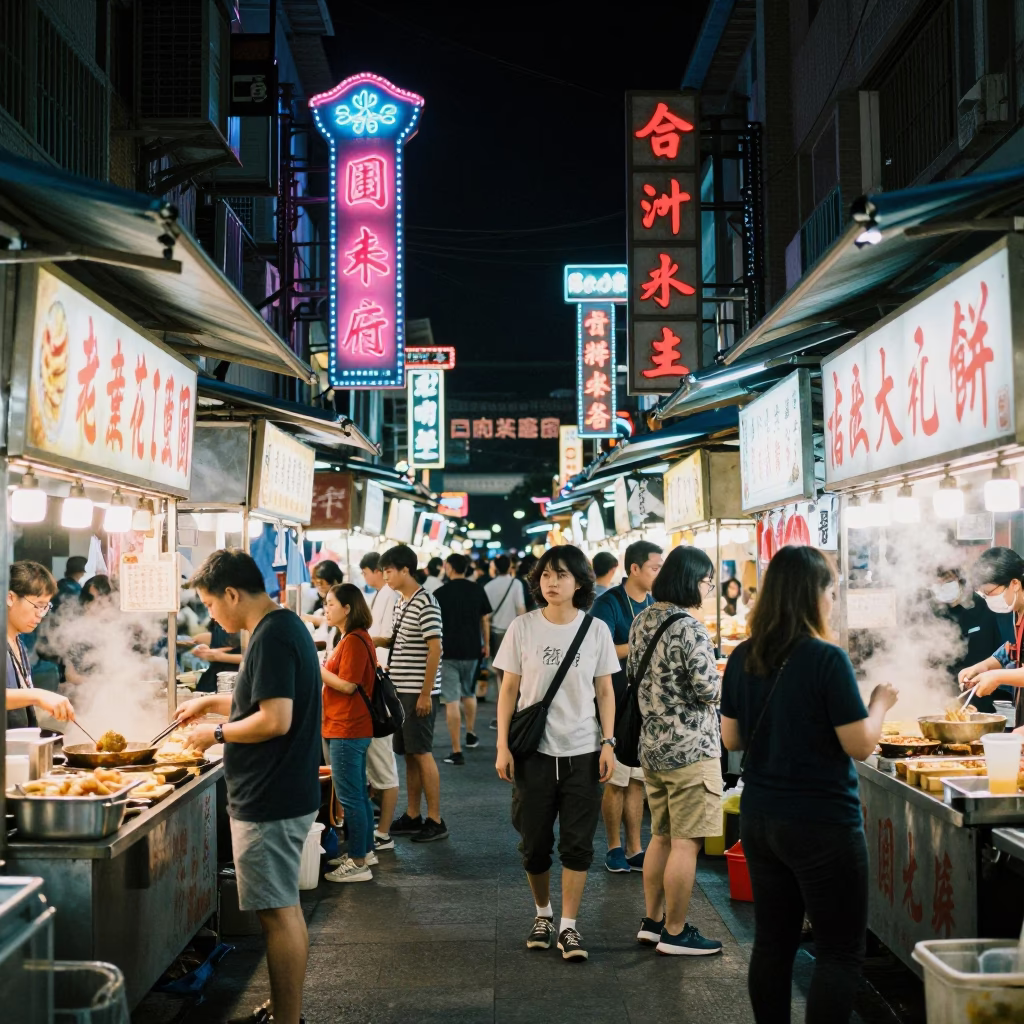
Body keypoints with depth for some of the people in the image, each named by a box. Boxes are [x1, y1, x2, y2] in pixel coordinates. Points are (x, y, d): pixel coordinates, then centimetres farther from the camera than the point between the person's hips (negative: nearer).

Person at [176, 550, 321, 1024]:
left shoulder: (271, 637, -20)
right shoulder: (286, 626, 12)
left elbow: (276, 719, -25)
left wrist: (217, 733, -13)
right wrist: (213, 701, 20)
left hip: (269, 802, -10)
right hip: (286, 794, 10)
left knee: (279, 912, -2)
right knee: (284, 908, 17)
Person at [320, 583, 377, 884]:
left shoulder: (354, 641, -18)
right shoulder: (353, 638, 15)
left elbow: (347, 685, -22)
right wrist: (318, 666, 9)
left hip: (347, 731, -11)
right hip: (352, 730, 11)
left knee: (350, 796, -5)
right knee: (358, 793, 18)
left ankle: (358, 863, 1)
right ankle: (364, 850, 28)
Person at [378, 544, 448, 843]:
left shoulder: (425, 603, -14)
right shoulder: (400, 602, 13)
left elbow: (434, 650, -17)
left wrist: (425, 694, -18)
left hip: (418, 692, -8)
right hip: (401, 689, 8)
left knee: (422, 753, -4)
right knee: (408, 754, 12)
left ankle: (435, 821, 4)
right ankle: (412, 817, 19)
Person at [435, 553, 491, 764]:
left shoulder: (440, 594, -8)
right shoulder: (477, 591, 1)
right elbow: (485, 620, 9)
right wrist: (486, 644, 22)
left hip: (448, 651, -4)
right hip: (472, 650, 4)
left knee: (451, 701, -3)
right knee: (469, 693, 26)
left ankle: (457, 752, -4)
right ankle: (471, 734, 43)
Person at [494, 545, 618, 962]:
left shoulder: (596, 630, -1)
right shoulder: (523, 627, -3)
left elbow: (604, 691, 5)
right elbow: (509, 689, 1)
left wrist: (608, 744, -3)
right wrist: (502, 746, -4)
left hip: (582, 752, 0)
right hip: (534, 751, 0)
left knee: (577, 844, 1)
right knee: (534, 843, 9)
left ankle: (569, 926, 12)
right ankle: (543, 912, 31)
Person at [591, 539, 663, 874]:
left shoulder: (653, 605, 10)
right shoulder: (609, 603, -11)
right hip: (619, 704, -6)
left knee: (638, 780, 10)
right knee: (617, 780, 3)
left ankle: (634, 849, 17)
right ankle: (615, 847, 17)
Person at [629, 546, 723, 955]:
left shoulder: (642, 620, 7)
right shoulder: (689, 627, -19)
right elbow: (707, 689, -20)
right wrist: (729, 680, -1)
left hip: (651, 745, 9)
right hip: (690, 749, -9)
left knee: (662, 836, 18)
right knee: (686, 843, 0)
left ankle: (652, 921, 27)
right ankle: (675, 933, 8)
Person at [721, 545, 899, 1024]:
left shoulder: (743, 658, 1)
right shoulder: (827, 659, -18)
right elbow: (860, 745, -14)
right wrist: (880, 703, 3)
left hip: (759, 819, 6)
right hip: (822, 823, -6)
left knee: (772, 942, 15)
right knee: (841, 952, 5)